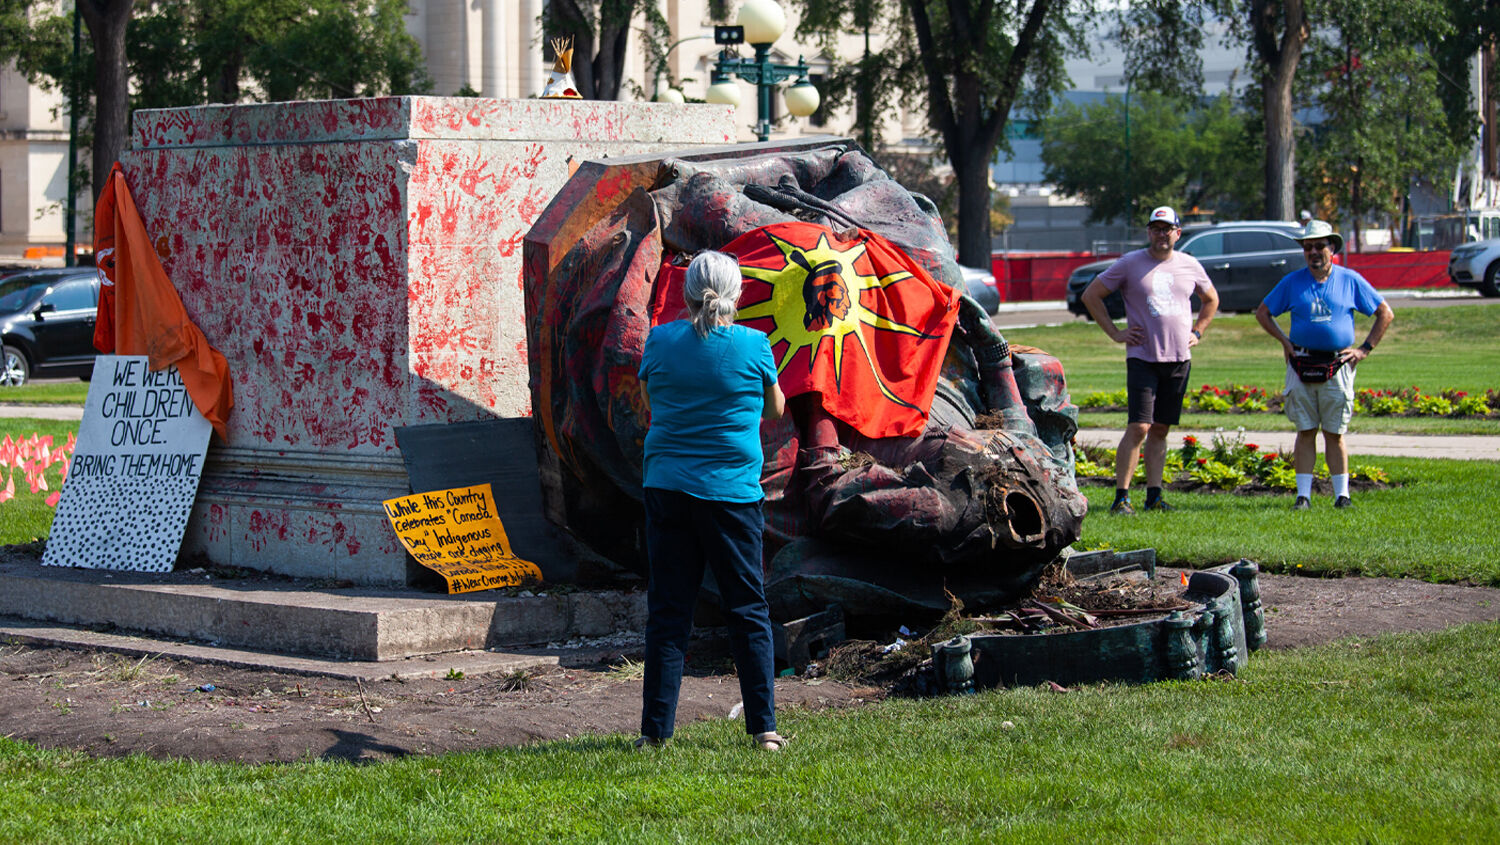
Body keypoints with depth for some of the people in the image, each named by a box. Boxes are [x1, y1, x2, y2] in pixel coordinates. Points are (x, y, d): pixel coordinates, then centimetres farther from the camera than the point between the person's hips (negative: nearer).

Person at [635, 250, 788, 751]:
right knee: (748, 610, 6)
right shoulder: (753, 346, -4)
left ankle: (655, 729, 5)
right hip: (732, 492, -2)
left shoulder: (661, 341, 0)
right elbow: (775, 408, 12)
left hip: (667, 489, 2)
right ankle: (763, 726, 6)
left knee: (667, 610, 5)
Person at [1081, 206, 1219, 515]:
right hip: (1143, 358, -4)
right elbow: (1091, 295, 4)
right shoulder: (1129, 264, -1)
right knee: (1139, 428, -12)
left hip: (1179, 360, 4)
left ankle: (1154, 496, 12)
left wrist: (1196, 332, 15)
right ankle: (1121, 497, -10)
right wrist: (1115, 333, -1)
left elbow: (1210, 299, 28)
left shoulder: (1190, 266, 10)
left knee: (1160, 429, 8)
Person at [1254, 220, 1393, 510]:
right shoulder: (1292, 282, 7)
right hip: (1301, 365, 1)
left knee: (1335, 434, 1)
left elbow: (1385, 313, 10)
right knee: (1305, 432, 1)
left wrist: (1365, 349, 3)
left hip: (1337, 365, -1)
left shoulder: (1350, 280, 5)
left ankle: (1342, 494, 5)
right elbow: (1262, 313, 17)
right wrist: (1284, 341, 5)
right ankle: (1303, 494, 3)